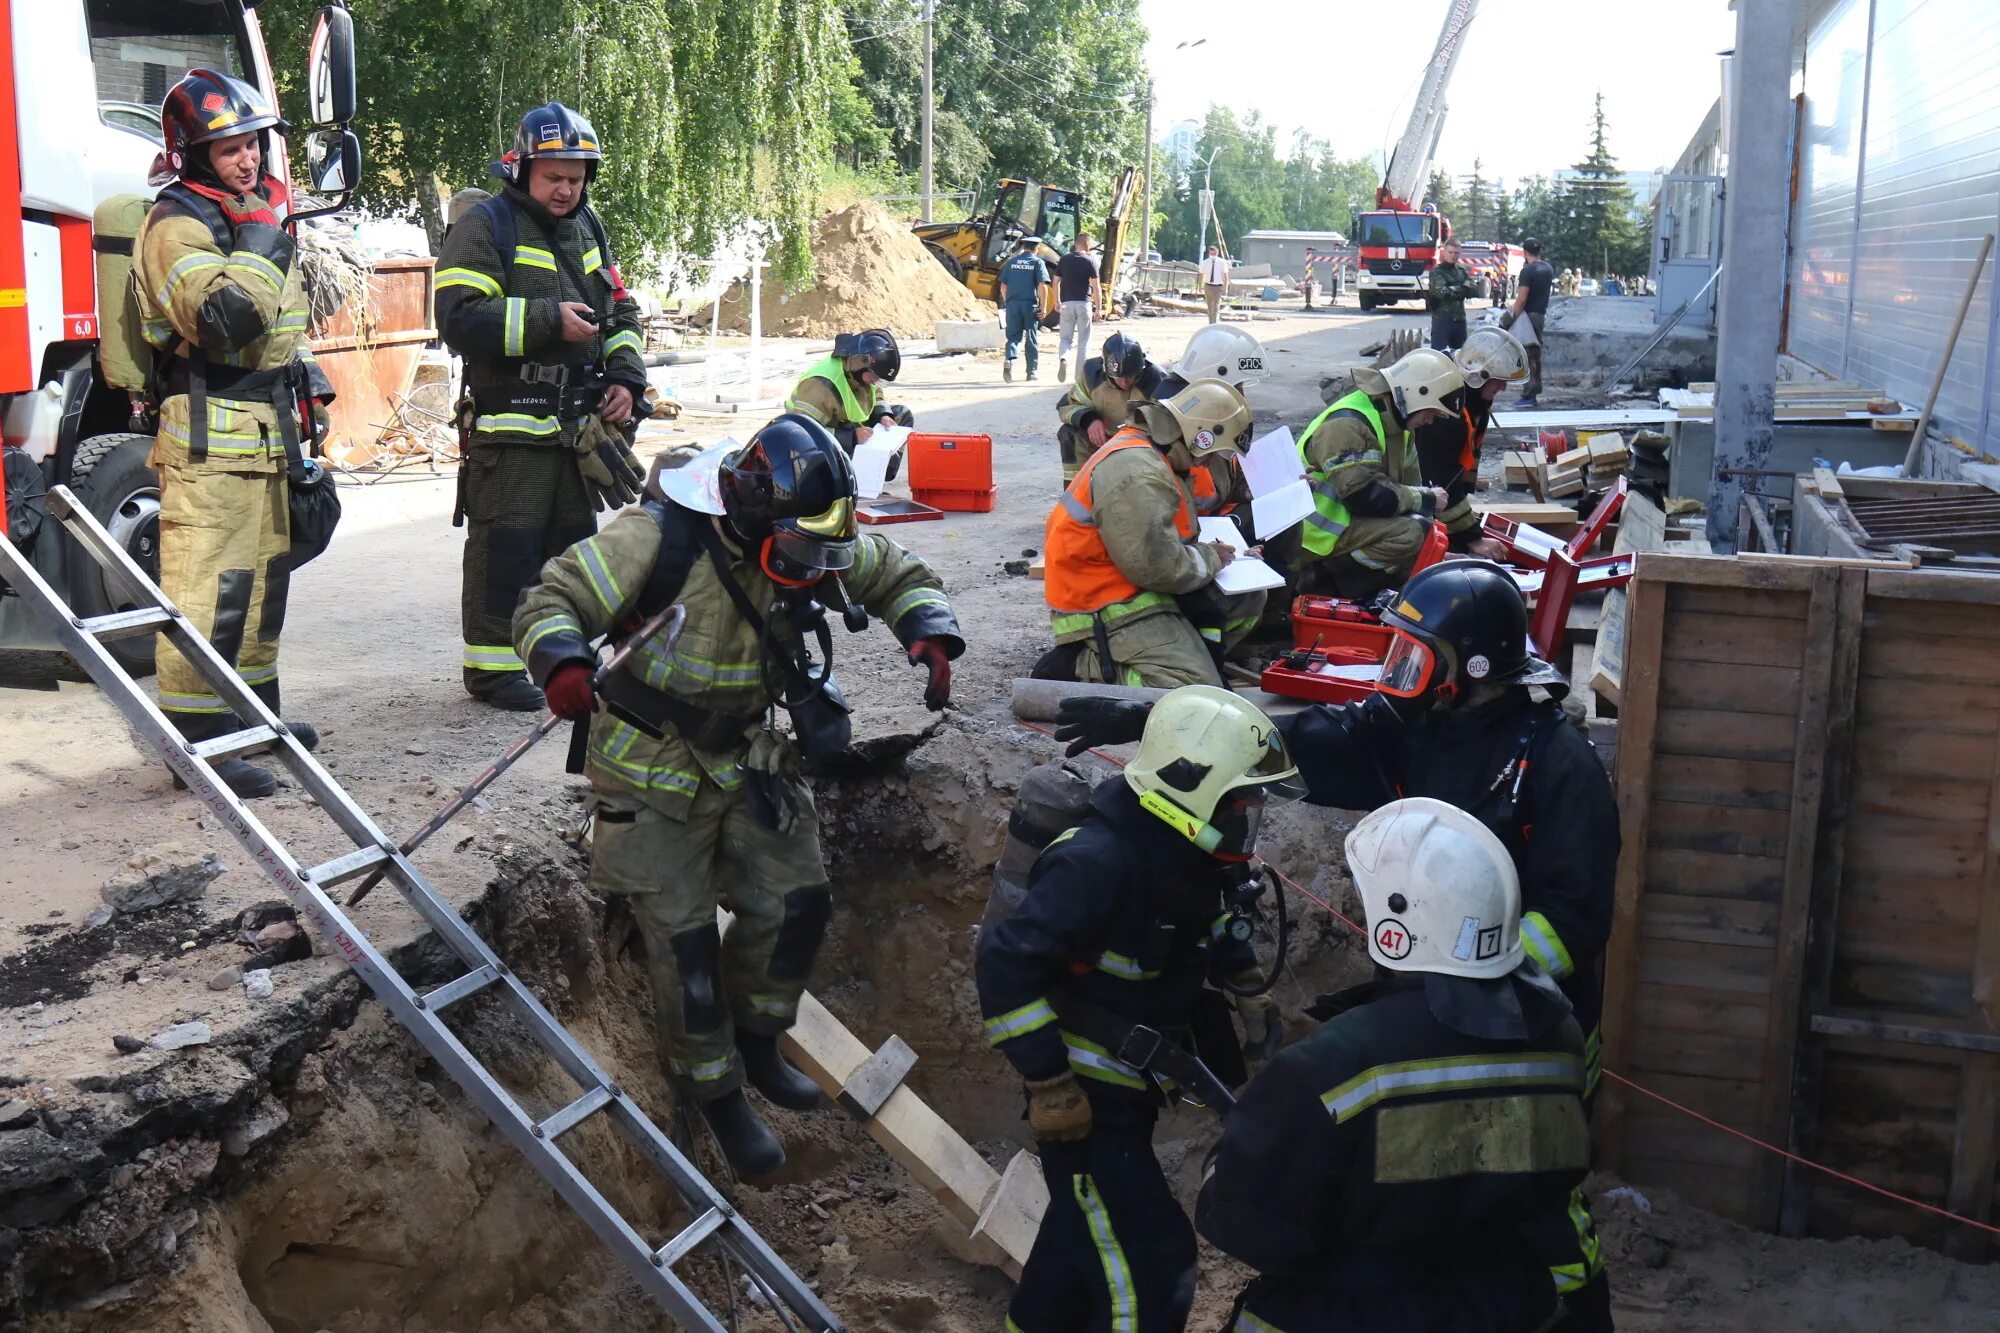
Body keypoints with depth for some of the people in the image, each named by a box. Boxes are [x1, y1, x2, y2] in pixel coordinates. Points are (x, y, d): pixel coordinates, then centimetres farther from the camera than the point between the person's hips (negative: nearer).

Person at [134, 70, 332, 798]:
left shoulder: (255, 211, 18)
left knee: (262, 574, 18)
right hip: (209, 440, -10)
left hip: (263, 431, 10)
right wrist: (262, 241, -21)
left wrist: (306, 374, 22)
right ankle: (196, 734, -9)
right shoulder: (177, 224, -13)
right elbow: (224, 320, -29)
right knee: (209, 586, -11)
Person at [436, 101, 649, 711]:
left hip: (580, 425, 7)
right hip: (510, 426, -7)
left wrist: (626, 376, 8)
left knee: (574, 542, 13)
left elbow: (621, 311, 25)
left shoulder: (588, 229, 17)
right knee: (506, 547, -6)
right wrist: (547, 320, -21)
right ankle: (492, 666, 2)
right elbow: (461, 318, -17)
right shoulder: (485, 227, -6)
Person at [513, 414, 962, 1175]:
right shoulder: (659, 539, -27)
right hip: (655, 776, -6)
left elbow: (898, 576, 5)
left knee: (798, 904, 10)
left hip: (745, 761, 6)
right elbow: (549, 602, -24)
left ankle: (754, 1043, 35)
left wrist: (930, 635, -16)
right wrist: (563, 664, -46)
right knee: (684, 941, -1)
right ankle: (717, 1097, 20)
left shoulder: (807, 547, -9)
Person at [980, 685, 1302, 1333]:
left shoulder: (1190, 856, -1)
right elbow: (1006, 962, -30)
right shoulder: (1099, 863, -29)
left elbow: (1214, 932, 22)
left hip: (1132, 1086, 9)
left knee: (1088, 1224, 27)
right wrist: (1051, 1084, -26)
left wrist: (1250, 994, 11)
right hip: (1086, 1100, -9)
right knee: (1153, 1265, -9)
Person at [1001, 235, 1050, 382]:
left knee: (1013, 336, 4)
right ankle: (1031, 372, 11)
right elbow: (1041, 285, -8)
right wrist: (1042, 307, -6)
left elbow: (1003, 286, 9)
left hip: (1013, 303, 2)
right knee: (1032, 339, 7)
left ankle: (1009, 360, -24)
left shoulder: (1011, 262, 10)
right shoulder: (1037, 262, 1)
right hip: (1030, 304, -2)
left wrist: (1007, 302, 20)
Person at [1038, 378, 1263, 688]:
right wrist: (1209, 559, -10)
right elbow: (1155, 565, -27)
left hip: (1142, 589, 11)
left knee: (1248, 598, 11)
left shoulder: (1153, 457, 11)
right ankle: (1081, 668, -11)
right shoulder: (1136, 472, -23)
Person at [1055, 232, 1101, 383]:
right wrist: (1098, 308, -1)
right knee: (1083, 340, 8)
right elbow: (1096, 287, -7)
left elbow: (1056, 282, 9)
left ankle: (1063, 358, -23)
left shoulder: (1064, 260, 5)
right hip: (1084, 303, -2)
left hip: (1067, 303, 2)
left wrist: (1057, 302, 20)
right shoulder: (1090, 261, -4)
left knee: (1065, 338, 8)